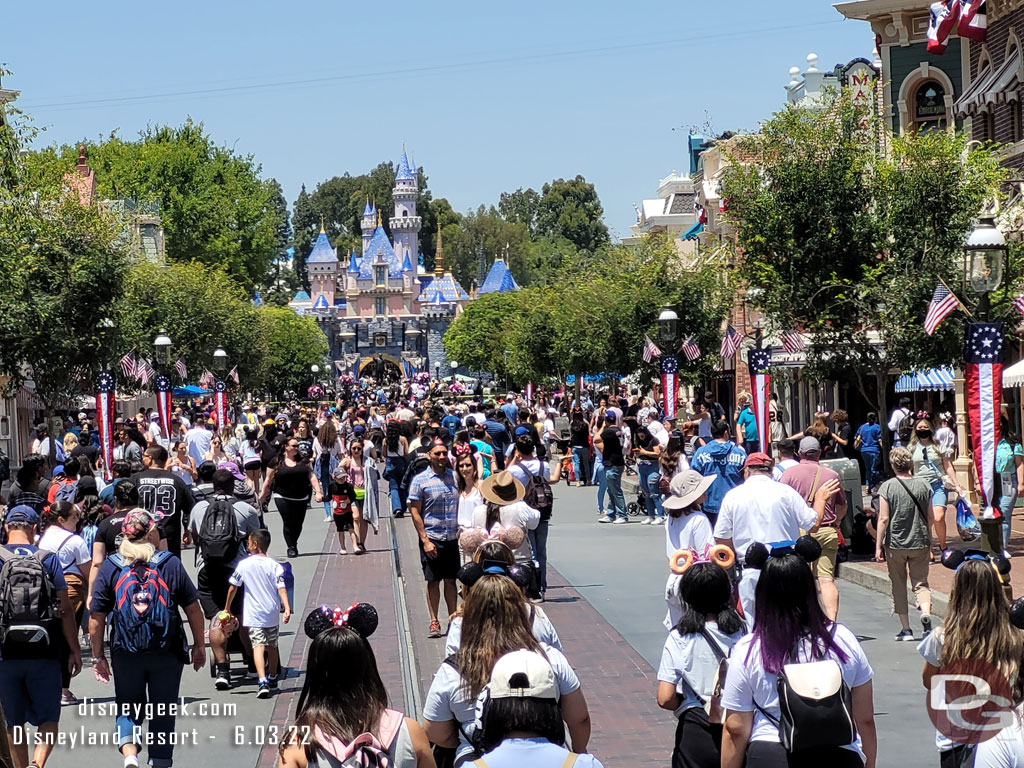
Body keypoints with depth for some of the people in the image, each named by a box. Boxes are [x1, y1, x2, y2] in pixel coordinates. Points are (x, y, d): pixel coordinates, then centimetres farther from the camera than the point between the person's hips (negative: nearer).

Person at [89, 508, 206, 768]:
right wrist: (199, 645, 11)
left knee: (128, 710, 13)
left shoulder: (110, 567, -1)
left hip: (125, 655, 1)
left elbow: (96, 617, -2)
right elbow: (193, 608, 0)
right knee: (163, 713, 12)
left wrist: (98, 656, 6)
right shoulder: (170, 564, -1)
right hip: (167, 654, 0)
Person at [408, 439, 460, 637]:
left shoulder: (454, 476, 7)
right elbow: (415, 512, -5)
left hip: (453, 538, 3)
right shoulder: (420, 480, -5)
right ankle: (434, 622, 11)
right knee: (433, 581, 2)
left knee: (451, 580, 9)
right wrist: (425, 541, -10)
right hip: (432, 539, -3)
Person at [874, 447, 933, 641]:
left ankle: (906, 628, 10)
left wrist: (878, 546, -5)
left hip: (895, 543, -2)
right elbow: (930, 517, 7)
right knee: (921, 583, 9)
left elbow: (884, 519, -11)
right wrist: (928, 541, 22)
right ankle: (926, 612, -19)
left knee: (899, 585, 9)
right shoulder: (923, 485, 1)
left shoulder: (888, 487, -9)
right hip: (920, 543, 2)